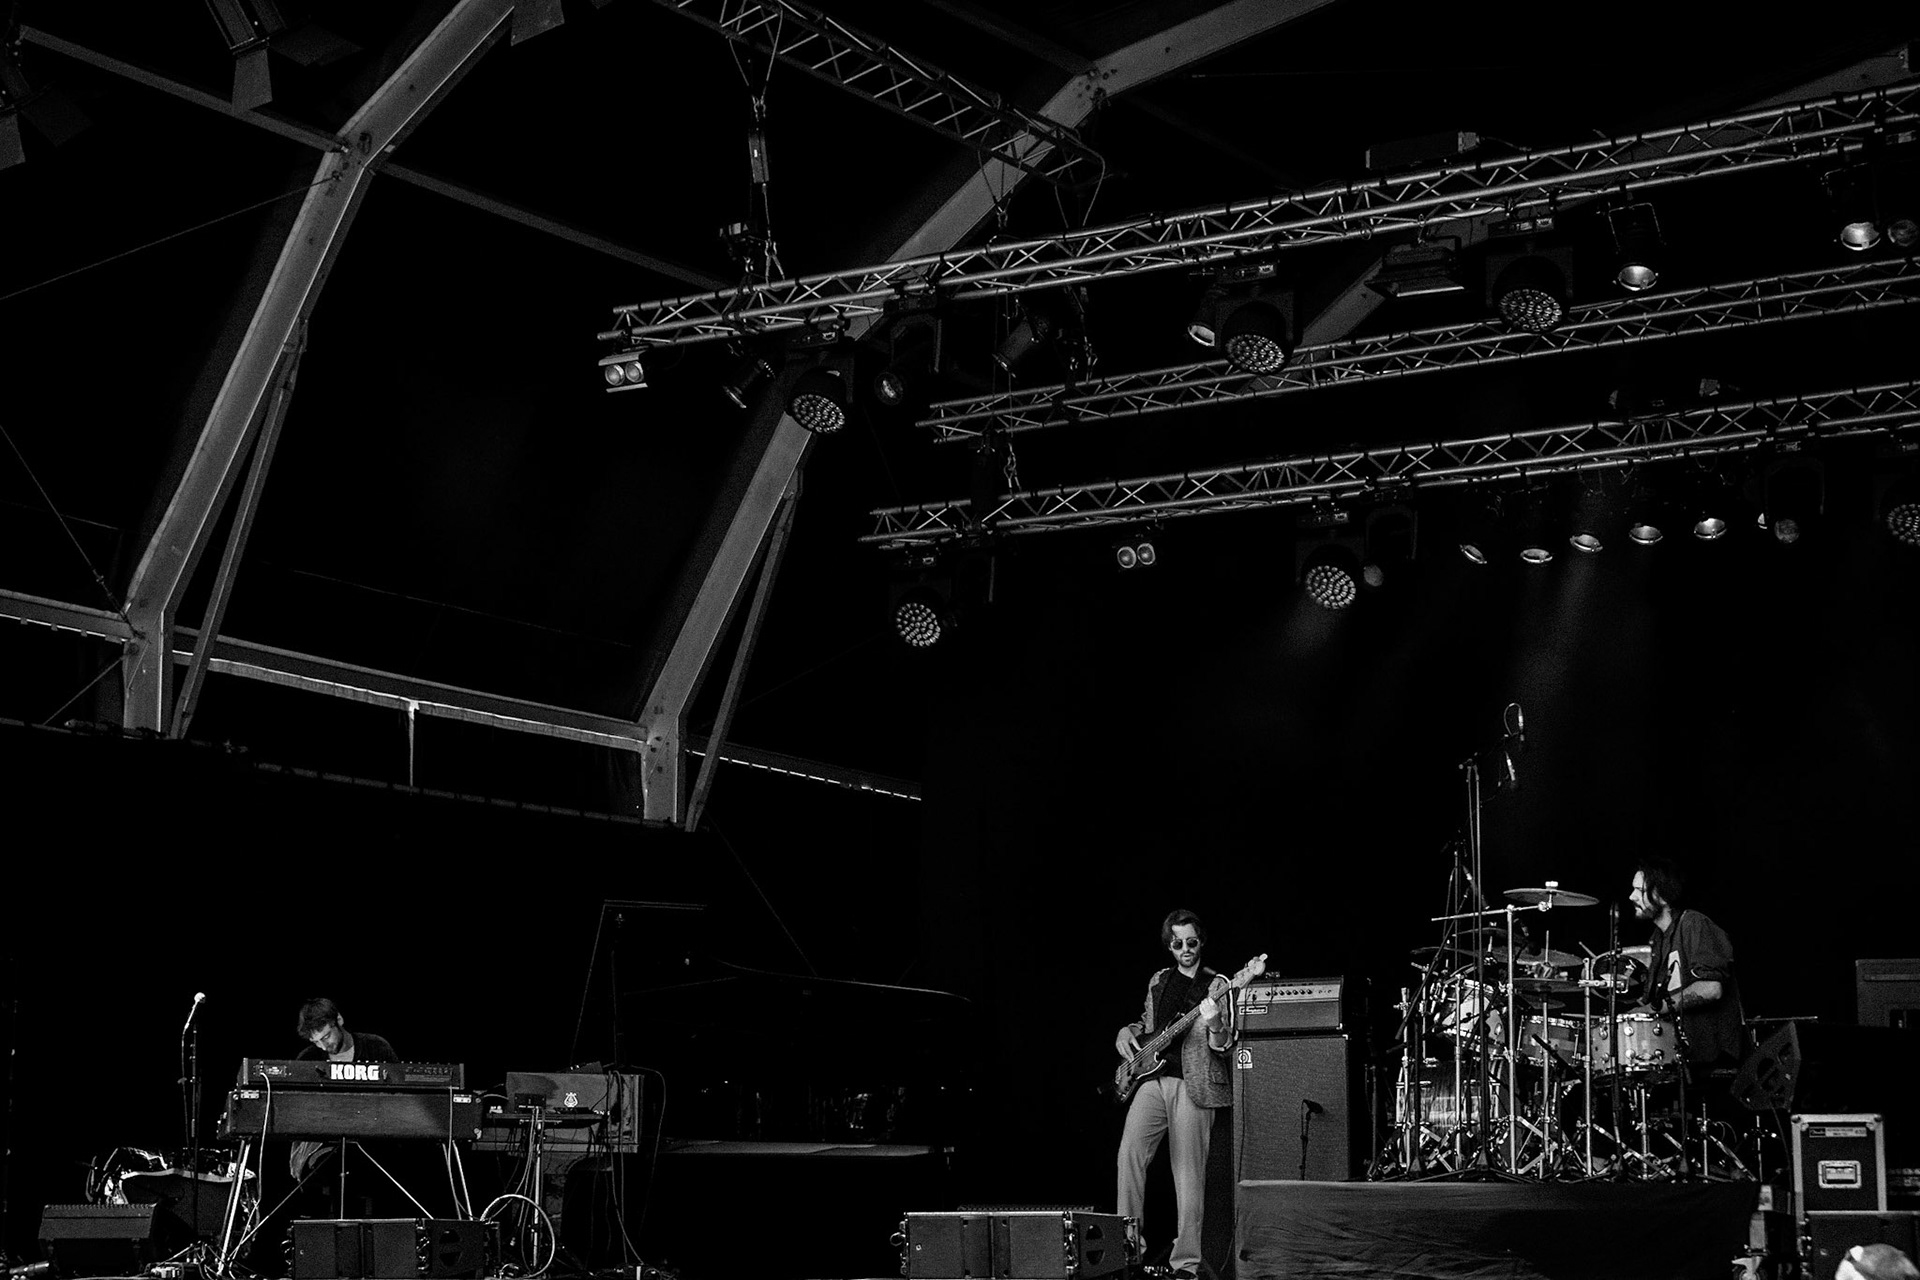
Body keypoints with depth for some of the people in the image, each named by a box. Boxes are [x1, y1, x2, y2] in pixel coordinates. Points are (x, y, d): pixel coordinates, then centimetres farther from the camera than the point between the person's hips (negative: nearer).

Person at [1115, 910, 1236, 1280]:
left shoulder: (1217, 985, 2)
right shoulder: (1159, 981, 16)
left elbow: (1223, 1047, -4)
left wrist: (1214, 1024, -24)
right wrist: (1127, 1031, 12)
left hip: (1192, 1084, -4)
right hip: (1152, 1077, 4)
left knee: (1189, 1176, -4)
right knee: (1130, 1153, -14)